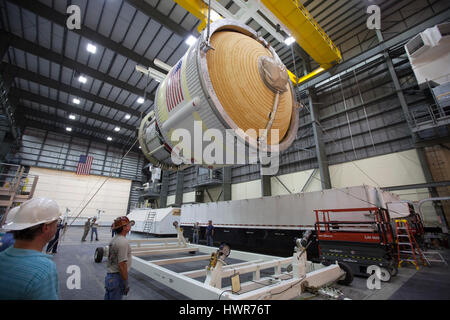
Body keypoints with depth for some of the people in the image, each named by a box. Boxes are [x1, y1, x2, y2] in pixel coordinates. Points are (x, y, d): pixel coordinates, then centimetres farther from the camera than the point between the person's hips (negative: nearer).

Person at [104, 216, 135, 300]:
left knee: (108, 297, 20)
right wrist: (126, 284, -16)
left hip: (109, 276, 9)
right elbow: (122, 265, -25)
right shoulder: (123, 242, -24)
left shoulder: (113, 240, 6)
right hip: (117, 278, -9)